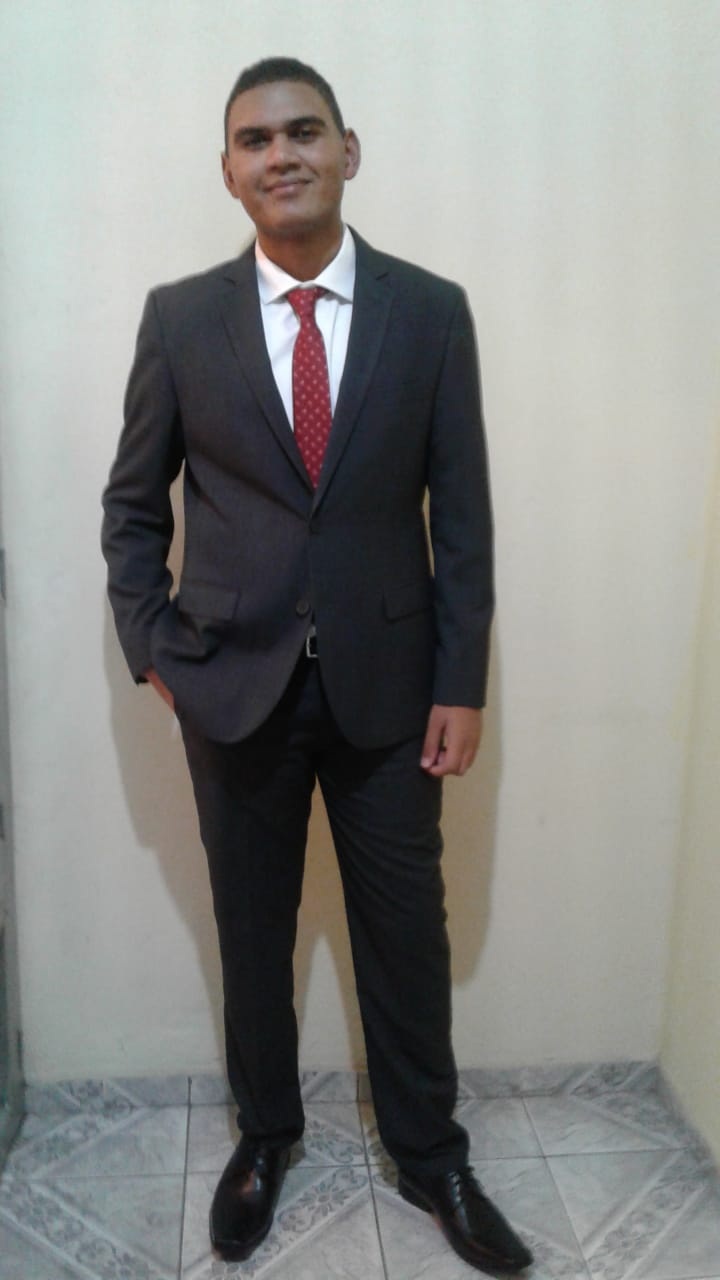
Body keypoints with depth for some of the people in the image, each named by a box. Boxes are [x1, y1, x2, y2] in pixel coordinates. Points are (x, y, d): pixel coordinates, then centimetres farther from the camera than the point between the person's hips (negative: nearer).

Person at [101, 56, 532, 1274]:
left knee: (406, 930, 12)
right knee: (252, 931, 15)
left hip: (386, 679, 0)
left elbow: (462, 512, -1)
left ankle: (428, 1152, 35)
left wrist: (461, 684, -4)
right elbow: (132, 502, 7)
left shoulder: (432, 311, -2)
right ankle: (263, 1136, 40)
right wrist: (150, 649, -1)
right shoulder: (179, 317, -1)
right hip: (234, 681, 1)